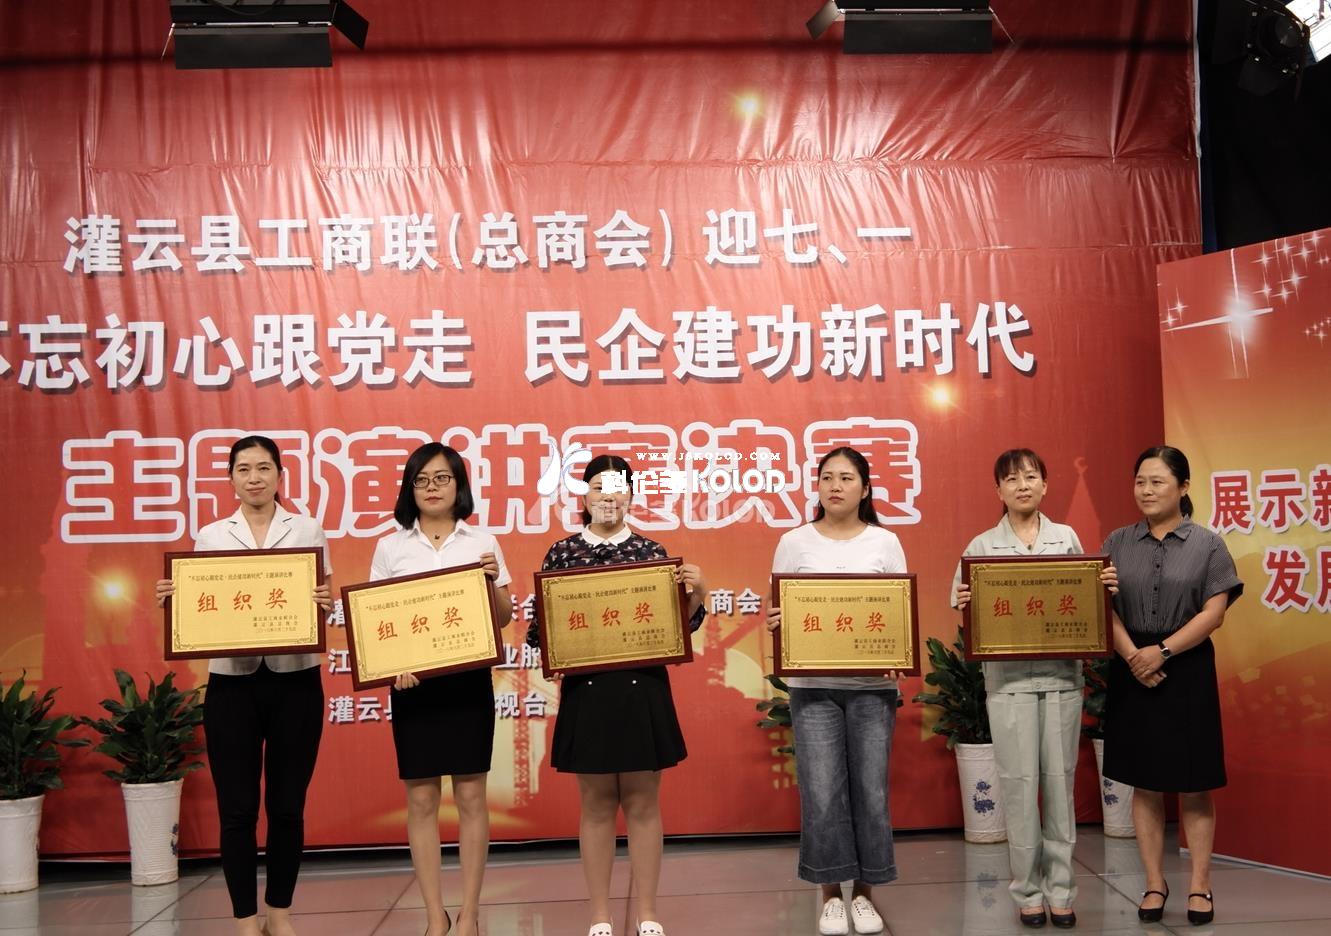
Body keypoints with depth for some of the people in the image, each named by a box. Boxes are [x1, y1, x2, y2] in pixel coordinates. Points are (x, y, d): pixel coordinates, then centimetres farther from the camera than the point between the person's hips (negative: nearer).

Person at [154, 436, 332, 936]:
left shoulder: (307, 529, 5)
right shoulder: (211, 536, 8)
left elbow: (326, 600, 4)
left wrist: (327, 601, -18)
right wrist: (171, 597, -11)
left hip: (295, 679, 0)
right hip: (231, 681, 0)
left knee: (287, 805, 7)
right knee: (237, 808, 2)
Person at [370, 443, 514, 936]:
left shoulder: (482, 543, 5)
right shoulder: (391, 548, 5)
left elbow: (504, 619, 8)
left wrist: (492, 582, -11)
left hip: (469, 678, 0)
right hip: (412, 682, 0)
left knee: (471, 795, 2)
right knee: (421, 798, 3)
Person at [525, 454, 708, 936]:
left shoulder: (651, 551, 3)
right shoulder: (561, 553, 2)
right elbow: (541, 626, 4)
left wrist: (697, 592, -15)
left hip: (644, 688, 0)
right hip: (585, 689, 0)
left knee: (643, 803, 8)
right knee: (596, 804, 8)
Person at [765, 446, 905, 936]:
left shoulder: (885, 542, 5)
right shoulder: (794, 543, 4)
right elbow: (777, 610, 7)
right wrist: (773, 621, -16)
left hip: (872, 684, 1)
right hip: (813, 684, 0)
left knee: (871, 790, 4)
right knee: (821, 794, -2)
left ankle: (865, 891, 20)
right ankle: (831, 894, 14)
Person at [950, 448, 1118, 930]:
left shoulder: (1068, 538, 8)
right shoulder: (982, 546, 3)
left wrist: (1105, 587, -8)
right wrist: (964, 603, -18)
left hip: (1062, 674, 1)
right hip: (1009, 678, -1)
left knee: (1060, 781, 5)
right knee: (1019, 783, 1)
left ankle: (1060, 889, 15)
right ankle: (1028, 890, 12)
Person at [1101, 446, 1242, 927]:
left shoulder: (1207, 545, 0)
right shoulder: (1117, 543, 6)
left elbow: (1214, 612, -7)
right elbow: (1104, 608, 0)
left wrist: (1162, 651, -16)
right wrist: (1133, 656, -14)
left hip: (1188, 672, -2)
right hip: (1132, 672, 2)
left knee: (1193, 785, 3)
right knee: (1145, 784, 6)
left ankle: (1200, 887, 13)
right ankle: (1154, 885, 15)